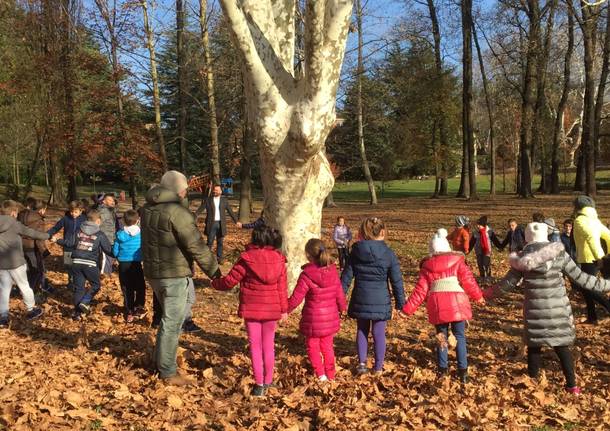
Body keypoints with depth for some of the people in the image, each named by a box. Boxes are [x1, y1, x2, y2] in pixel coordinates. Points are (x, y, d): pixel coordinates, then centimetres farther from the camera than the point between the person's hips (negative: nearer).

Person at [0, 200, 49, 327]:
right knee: (24, 286, 11)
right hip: (16, 263, -5)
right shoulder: (14, 224, -12)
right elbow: (32, 233, -5)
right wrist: (47, 236, 9)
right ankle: (31, 310, 26)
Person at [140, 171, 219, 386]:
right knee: (172, 323, 2)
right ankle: (168, 373, 10)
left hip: (153, 272, 8)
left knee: (169, 318, 23)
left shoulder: (147, 209, 7)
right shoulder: (177, 210, -20)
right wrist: (213, 269, -12)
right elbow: (196, 245, -20)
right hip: (173, 275, -8)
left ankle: (160, 361, 34)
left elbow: (152, 241, 10)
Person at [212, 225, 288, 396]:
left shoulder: (246, 258, -12)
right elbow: (282, 287, -1)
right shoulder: (278, 259, -5)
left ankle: (259, 384, 5)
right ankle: (267, 381, 22)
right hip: (271, 310, 2)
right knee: (268, 344, 15)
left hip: (251, 309, -2)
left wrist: (215, 283, 13)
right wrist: (284, 309, 7)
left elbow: (230, 281, -7)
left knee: (255, 345, 7)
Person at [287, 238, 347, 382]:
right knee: (327, 346, 20)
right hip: (330, 318, 5)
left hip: (313, 319, -5)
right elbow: (339, 294, 4)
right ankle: (330, 375, 28)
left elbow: (295, 298, -17)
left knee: (312, 346, 14)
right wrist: (342, 307, 23)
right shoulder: (333, 272, -8)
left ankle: (320, 374, 8)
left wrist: (286, 309, 1)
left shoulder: (307, 275, -22)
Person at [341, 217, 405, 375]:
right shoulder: (389, 254, -7)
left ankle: (362, 363, 13)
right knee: (379, 333, 9)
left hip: (360, 300, 2)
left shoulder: (356, 251, 0)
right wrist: (400, 304, 5)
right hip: (381, 301, -2)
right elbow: (397, 281, -4)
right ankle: (378, 366, 19)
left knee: (362, 331, 17)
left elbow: (346, 276, 4)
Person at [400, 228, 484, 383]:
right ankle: (463, 370, 5)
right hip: (457, 304, -1)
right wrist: (478, 296, 21)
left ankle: (442, 368, 14)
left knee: (442, 336, 16)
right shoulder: (457, 261, 5)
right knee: (460, 336, 9)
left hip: (437, 306, 1)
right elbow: (468, 280, 5)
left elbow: (421, 290, 5)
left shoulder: (427, 266, 8)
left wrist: (408, 308, 9)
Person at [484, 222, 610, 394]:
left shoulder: (522, 258, -4)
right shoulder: (559, 253, -5)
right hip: (558, 308, 0)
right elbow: (580, 277, -2)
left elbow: (508, 283, 2)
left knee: (534, 346, 13)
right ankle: (572, 385, 14)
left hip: (535, 309, 0)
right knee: (562, 346, 11)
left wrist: (487, 294, 16)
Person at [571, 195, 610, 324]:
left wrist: (599, 256, -35)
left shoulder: (580, 220, -12)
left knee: (590, 289, 0)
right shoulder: (595, 220, 14)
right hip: (596, 260, 9)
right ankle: (591, 317, 23)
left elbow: (590, 236, -29)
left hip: (588, 260, -9)